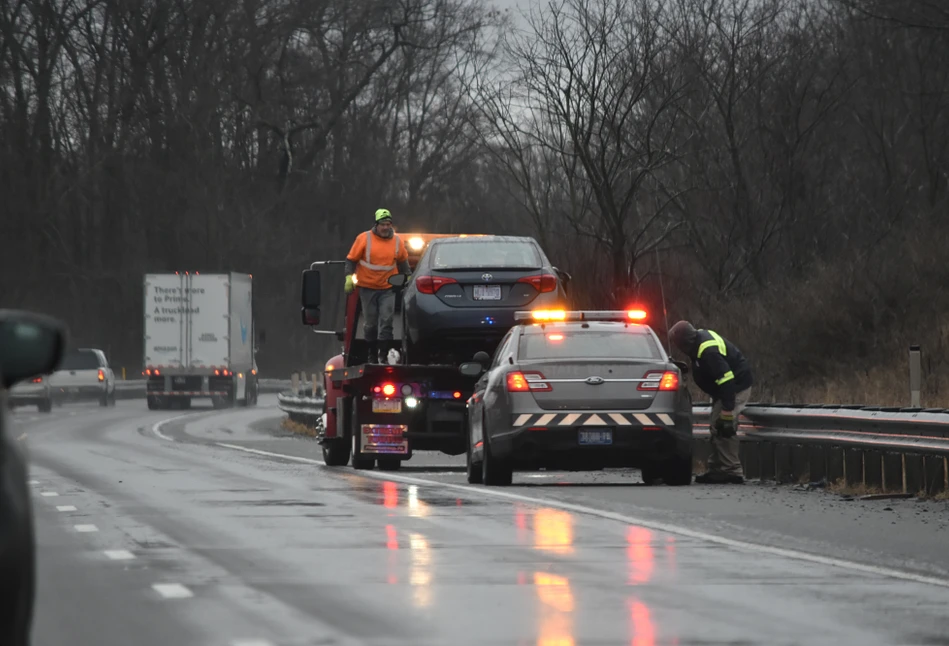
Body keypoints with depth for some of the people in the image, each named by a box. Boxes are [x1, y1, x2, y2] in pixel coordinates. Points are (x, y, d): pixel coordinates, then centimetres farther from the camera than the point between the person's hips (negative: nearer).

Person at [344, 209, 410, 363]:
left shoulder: (397, 241, 3)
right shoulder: (364, 239, -6)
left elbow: (403, 262, 19)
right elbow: (351, 259, 0)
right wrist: (349, 277, -10)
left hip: (388, 288, 1)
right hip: (367, 288, -1)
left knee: (386, 320, -12)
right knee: (370, 323, 7)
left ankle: (383, 355, -11)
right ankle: (372, 354, 20)